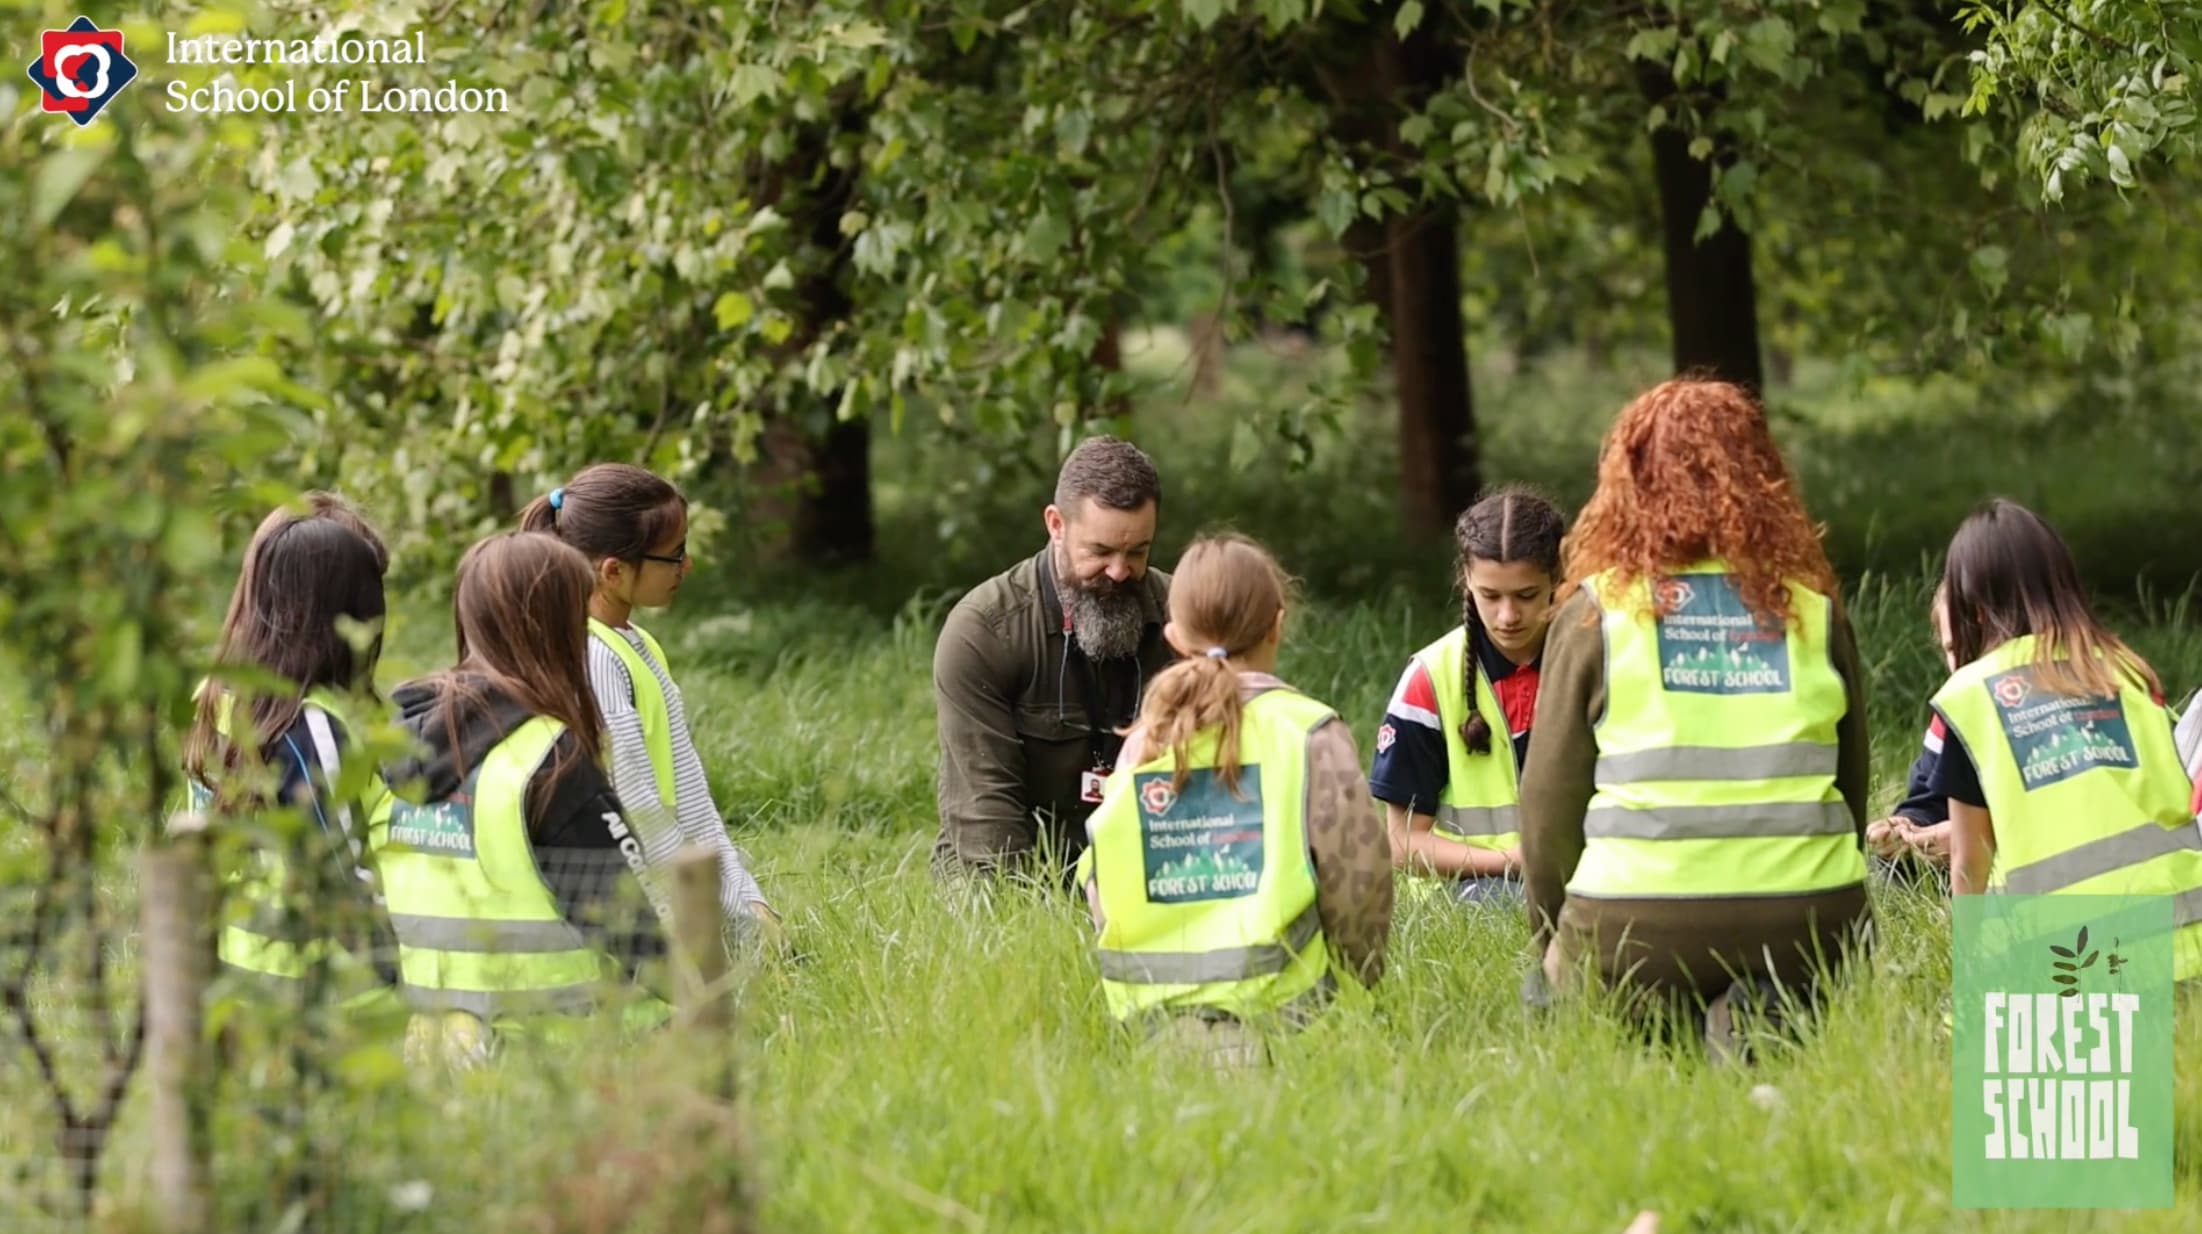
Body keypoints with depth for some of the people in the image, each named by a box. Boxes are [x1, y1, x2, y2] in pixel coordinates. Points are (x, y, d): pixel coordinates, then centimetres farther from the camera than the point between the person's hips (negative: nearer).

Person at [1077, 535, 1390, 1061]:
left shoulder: (1142, 743, 13)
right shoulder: (1308, 732, 0)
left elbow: (1098, 884, 14)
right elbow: (1358, 871, -2)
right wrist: (1360, 980, 14)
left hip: (1152, 1014, 4)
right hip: (1273, 1007, -4)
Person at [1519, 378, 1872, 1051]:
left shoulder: (1596, 612, 2)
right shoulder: (1812, 608, 9)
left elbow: (1549, 794, 6)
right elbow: (1853, 776, 18)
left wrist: (1550, 937, 20)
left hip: (1637, 926, -2)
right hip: (1807, 916, 2)